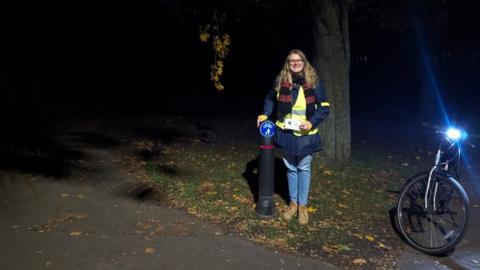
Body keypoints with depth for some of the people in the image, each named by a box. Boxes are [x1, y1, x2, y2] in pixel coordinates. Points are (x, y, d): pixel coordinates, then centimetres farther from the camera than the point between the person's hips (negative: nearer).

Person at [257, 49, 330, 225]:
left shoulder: (314, 82, -8)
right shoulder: (280, 81, -2)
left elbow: (324, 106, -4)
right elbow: (270, 99, 16)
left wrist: (312, 122, -17)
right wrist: (265, 114, 2)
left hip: (305, 135, -2)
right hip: (285, 133, 2)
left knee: (304, 169, 9)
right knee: (291, 168, 14)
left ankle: (302, 205, 24)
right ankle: (293, 203, 30)